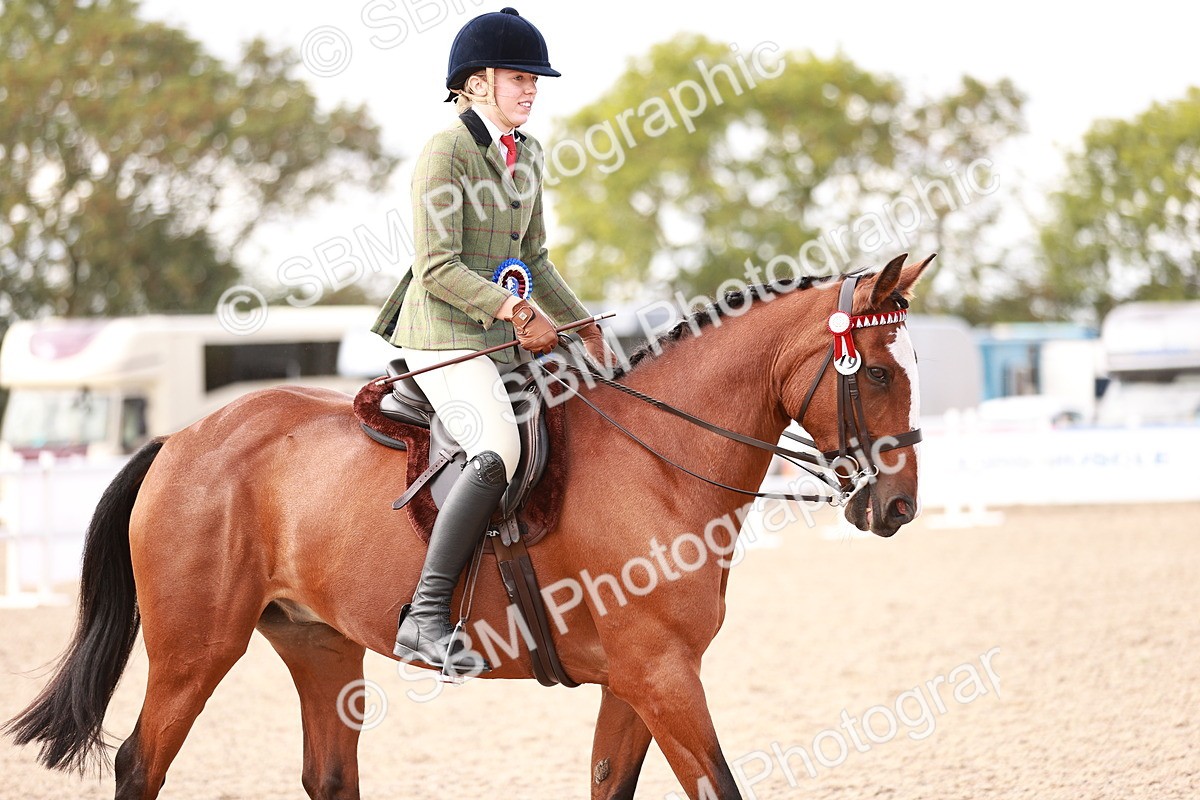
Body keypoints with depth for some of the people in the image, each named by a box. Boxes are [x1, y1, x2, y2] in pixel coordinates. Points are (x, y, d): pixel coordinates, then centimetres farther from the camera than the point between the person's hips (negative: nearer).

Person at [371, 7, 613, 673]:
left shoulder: (526, 155, 16)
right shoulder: (445, 151, -10)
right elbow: (438, 269, -17)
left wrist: (585, 328, 18)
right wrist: (519, 311, -24)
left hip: (505, 339, 9)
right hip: (444, 337, -9)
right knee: (500, 449, -29)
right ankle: (425, 617, -31)